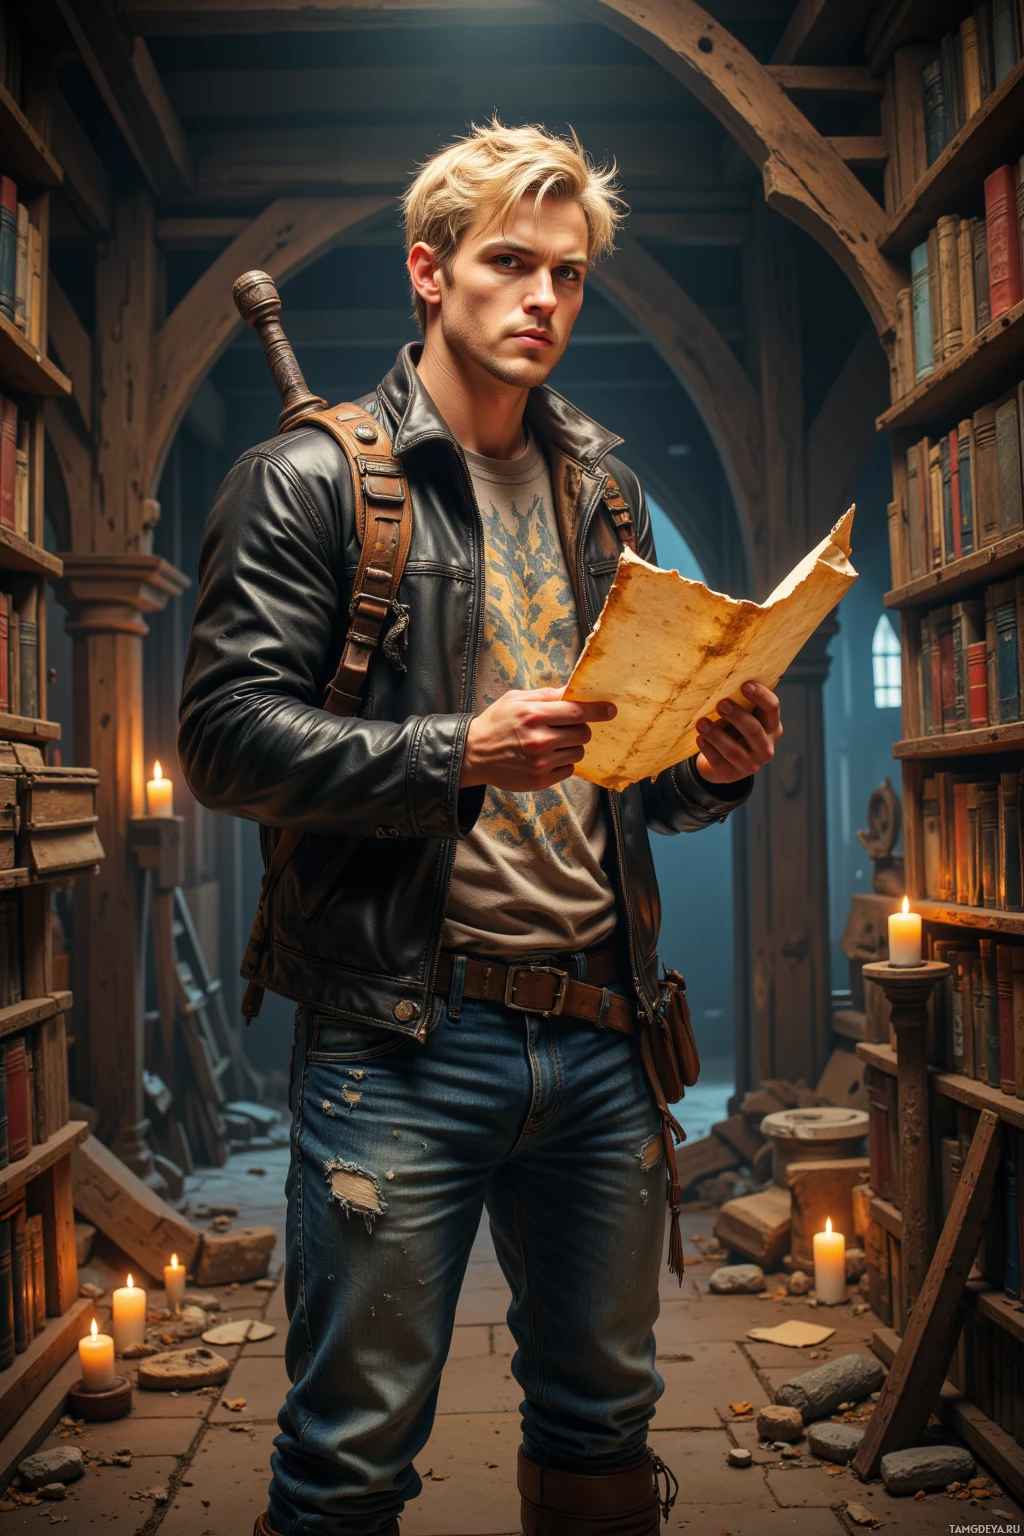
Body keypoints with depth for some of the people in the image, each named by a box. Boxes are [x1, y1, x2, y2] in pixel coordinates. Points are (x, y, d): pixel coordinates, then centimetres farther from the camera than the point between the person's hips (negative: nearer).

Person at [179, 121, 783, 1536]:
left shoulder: (604, 492, 16)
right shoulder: (311, 480, -1)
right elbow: (227, 733, -10)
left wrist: (712, 769, -2)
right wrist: (457, 752, -22)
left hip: (599, 1036, 6)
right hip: (402, 1038, -5)